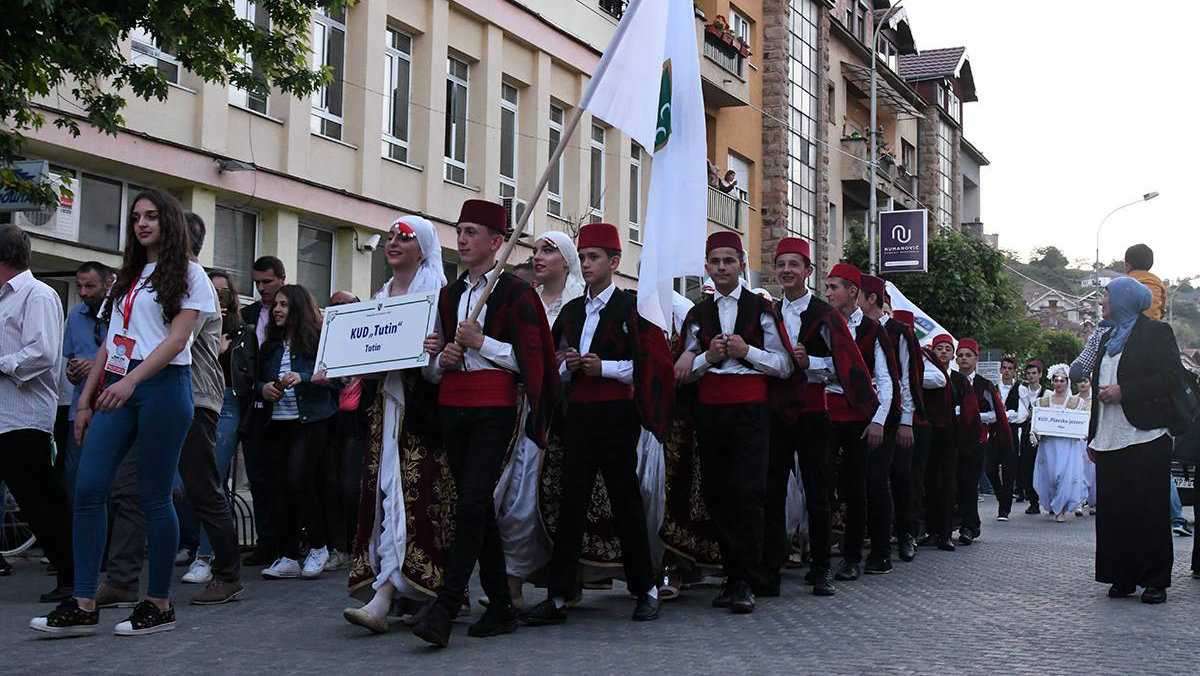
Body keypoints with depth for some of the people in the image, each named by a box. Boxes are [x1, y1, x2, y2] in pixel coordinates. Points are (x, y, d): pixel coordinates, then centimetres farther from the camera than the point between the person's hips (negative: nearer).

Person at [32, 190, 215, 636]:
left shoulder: (188, 274, 3)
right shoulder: (127, 277, 22)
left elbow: (177, 339, -10)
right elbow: (110, 343, 22)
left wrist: (131, 381, -24)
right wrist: (85, 401, 14)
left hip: (162, 386, -6)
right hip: (117, 388, 6)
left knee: (154, 496, -4)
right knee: (88, 488, -6)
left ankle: (160, 606, 5)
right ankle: (83, 606, -3)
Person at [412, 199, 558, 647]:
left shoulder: (514, 293, -2)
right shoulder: (449, 295, 16)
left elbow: (529, 358, -8)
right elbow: (432, 369, 20)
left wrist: (480, 343, -13)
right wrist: (441, 360, -2)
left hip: (494, 410, -7)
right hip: (453, 408, 7)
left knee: (471, 505, -15)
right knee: (479, 508, 9)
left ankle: (444, 610, -17)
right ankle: (500, 607, 17)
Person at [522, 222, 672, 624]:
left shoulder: (630, 306, 0)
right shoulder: (571, 311, 17)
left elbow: (650, 363, -7)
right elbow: (556, 367, 21)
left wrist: (604, 368, -14)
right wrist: (568, 366, -1)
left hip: (616, 414, -4)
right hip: (579, 414, 5)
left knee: (625, 500, 2)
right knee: (572, 501, -1)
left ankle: (646, 589, 16)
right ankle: (558, 598, -1)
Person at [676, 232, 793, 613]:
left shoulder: (761, 309, 6)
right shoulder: (697, 314, 15)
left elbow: (784, 366, 4)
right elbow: (684, 373, 15)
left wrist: (746, 351, -10)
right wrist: (707, 357, -4)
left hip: (751, 409, -4)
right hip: (710, 410, 4)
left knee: (746, 492, -13)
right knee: (716, 493, 3)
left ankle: (745, 584, -10)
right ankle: (733, 576, 13)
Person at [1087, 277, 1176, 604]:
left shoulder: (1156, 332, -2)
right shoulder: (1108, 337, 20)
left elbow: (1170, 376, -12)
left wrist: (1123, 392, -17)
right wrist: (1094, 437, 19)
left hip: (1145, 439, -7)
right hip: (1110, 440, 7)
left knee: (1149, 511, -3)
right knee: (1114, 510, 4)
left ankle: (1155, 580, 3)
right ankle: (1123, 577, 11)